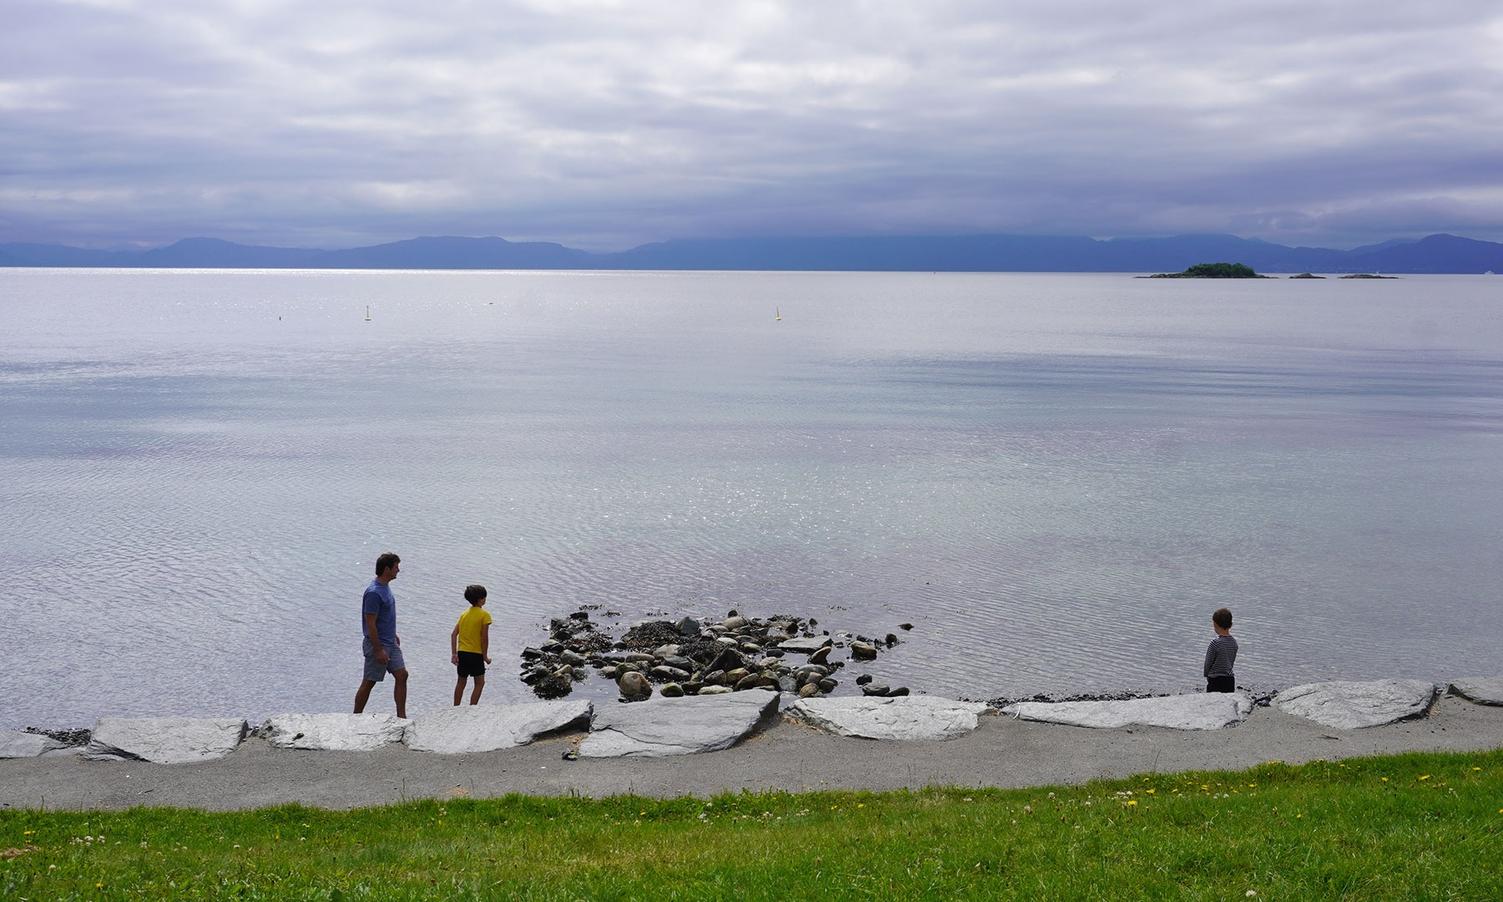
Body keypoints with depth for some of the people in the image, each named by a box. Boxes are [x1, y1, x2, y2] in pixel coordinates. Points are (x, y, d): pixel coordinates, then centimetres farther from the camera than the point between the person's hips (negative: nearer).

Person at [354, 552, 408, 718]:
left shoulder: (385, 586, 8)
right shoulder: (374, 592, -22)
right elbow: (370, 624, -23)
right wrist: (379, 650, -22)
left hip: (390, 642, 9)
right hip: (377, 644, -9)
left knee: (402, 675, 4)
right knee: (369, 682, 1)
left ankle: (401, 717, 8)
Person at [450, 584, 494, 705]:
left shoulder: (464, 614, 10)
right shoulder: (484, 615, -9)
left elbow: (453, 634, 4)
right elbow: (484, 638, -12)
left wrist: (454, 654, 3)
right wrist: (485, 656, -4)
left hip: (461, 653, 6)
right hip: (475, 654, -6)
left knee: (461, 682, 17)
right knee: (480, 683, 6)